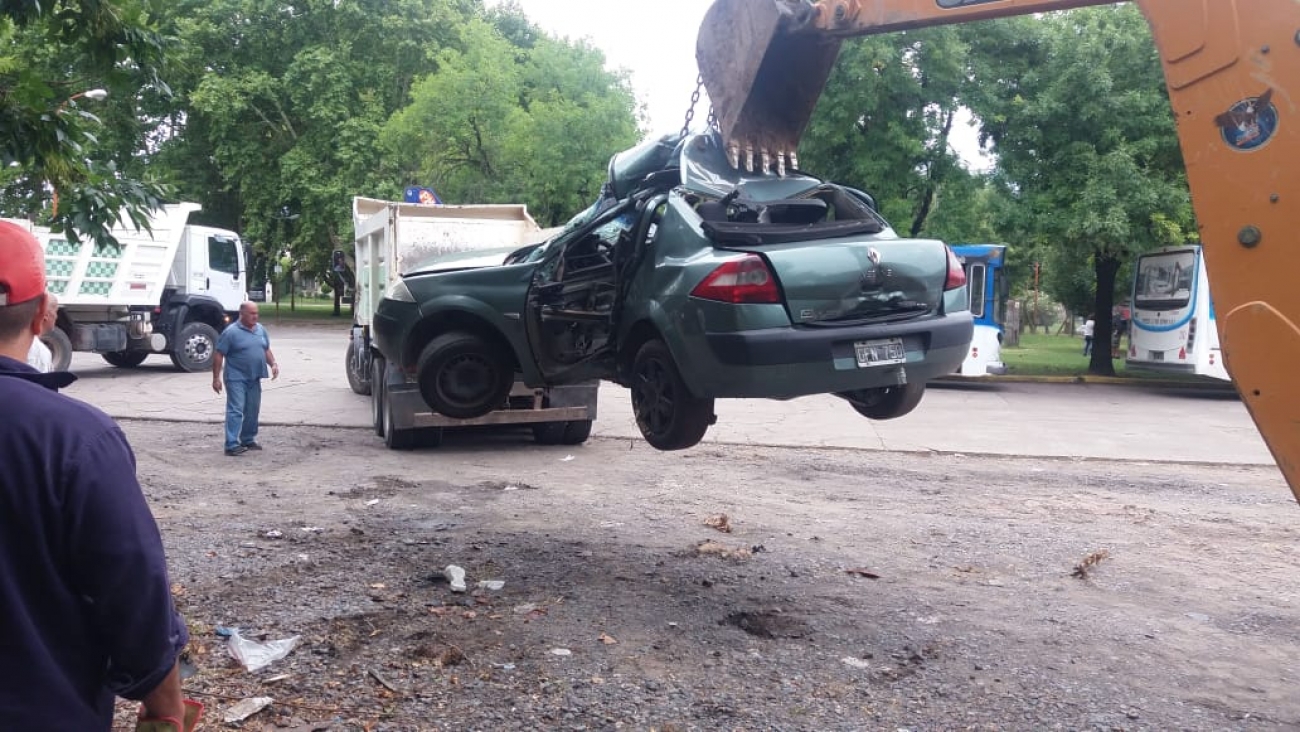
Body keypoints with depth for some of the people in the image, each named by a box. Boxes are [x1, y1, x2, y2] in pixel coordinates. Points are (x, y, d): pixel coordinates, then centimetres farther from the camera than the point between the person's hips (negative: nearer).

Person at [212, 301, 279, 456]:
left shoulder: (261, 329, 10)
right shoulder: (231, 332, -11)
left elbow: (266, 350, 20)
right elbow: (218, 355, -10)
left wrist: (273, 363, 2)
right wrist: (216, 378, -12)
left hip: (254, 379, 7)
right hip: (236, 378, -7)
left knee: (252, 410, 13)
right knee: (236, 410, -11)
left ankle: (248, 440, 26)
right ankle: (232, 445, -12)